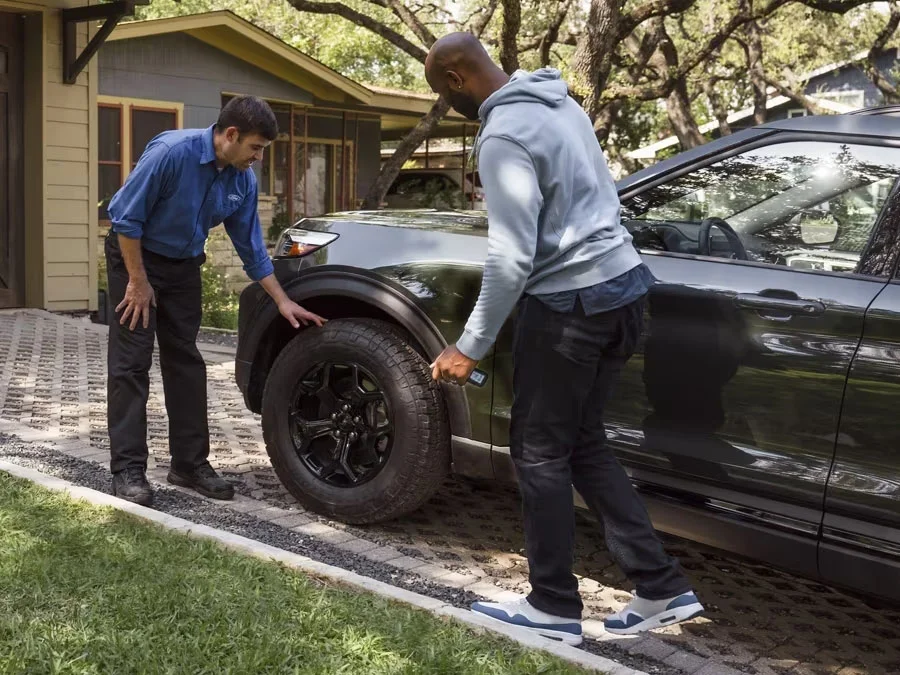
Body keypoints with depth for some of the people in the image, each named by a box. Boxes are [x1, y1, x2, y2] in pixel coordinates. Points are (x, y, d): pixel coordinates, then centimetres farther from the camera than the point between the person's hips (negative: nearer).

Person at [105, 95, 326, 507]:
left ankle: (190, 462, 13)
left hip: (183, 265, 6)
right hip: (135, 256, -6)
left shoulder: (244, 181, -7)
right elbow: (127, 217, -22)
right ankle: (128, 470, -4)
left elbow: (252, 249, 2)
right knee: (131, 363, -7)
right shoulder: (172, 152, -27)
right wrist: (138, 282, -19)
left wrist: (283, 302, -1)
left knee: (186, 362, 6)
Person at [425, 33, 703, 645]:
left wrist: (470, 348, -15)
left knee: (540, 454, 4)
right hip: (620, 285, 9)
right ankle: (663, 589, 17)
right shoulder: (561, 102, 12)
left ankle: (555, 609, 14)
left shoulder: (503, 135, -17)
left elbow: (513, 258, -22)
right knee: (584, 444, 16)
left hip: (569, 301, -9)